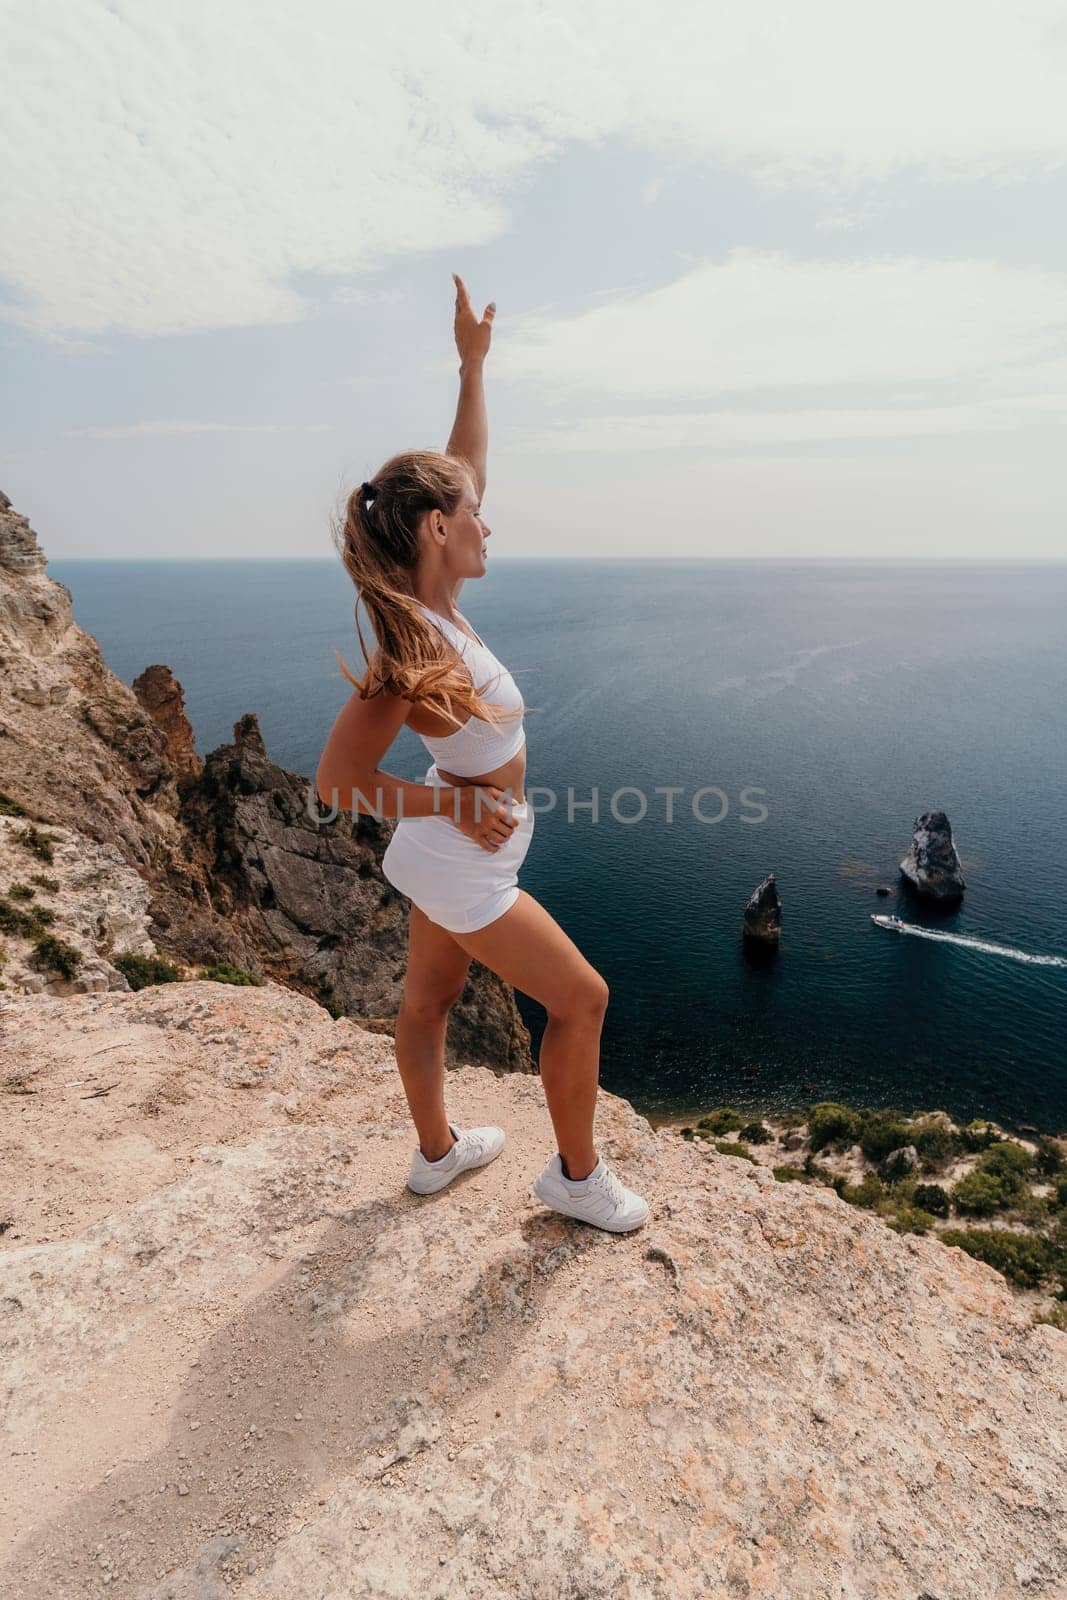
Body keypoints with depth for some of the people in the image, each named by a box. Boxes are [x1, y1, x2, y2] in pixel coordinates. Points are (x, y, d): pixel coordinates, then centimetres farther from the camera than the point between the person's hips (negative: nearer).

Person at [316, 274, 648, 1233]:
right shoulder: (411, 654, -28)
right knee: (582, 1000, 7)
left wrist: (474, 363, 10)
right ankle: (578, 1176, 28)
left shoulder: (430, 600, -5)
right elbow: (336, 780, -25)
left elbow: (465, 464, 9)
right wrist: (457, 806, -22)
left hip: (442, 853, 9)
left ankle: (437, 1152, 46)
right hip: (463, 865, -8)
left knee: (430, 1002, 22)